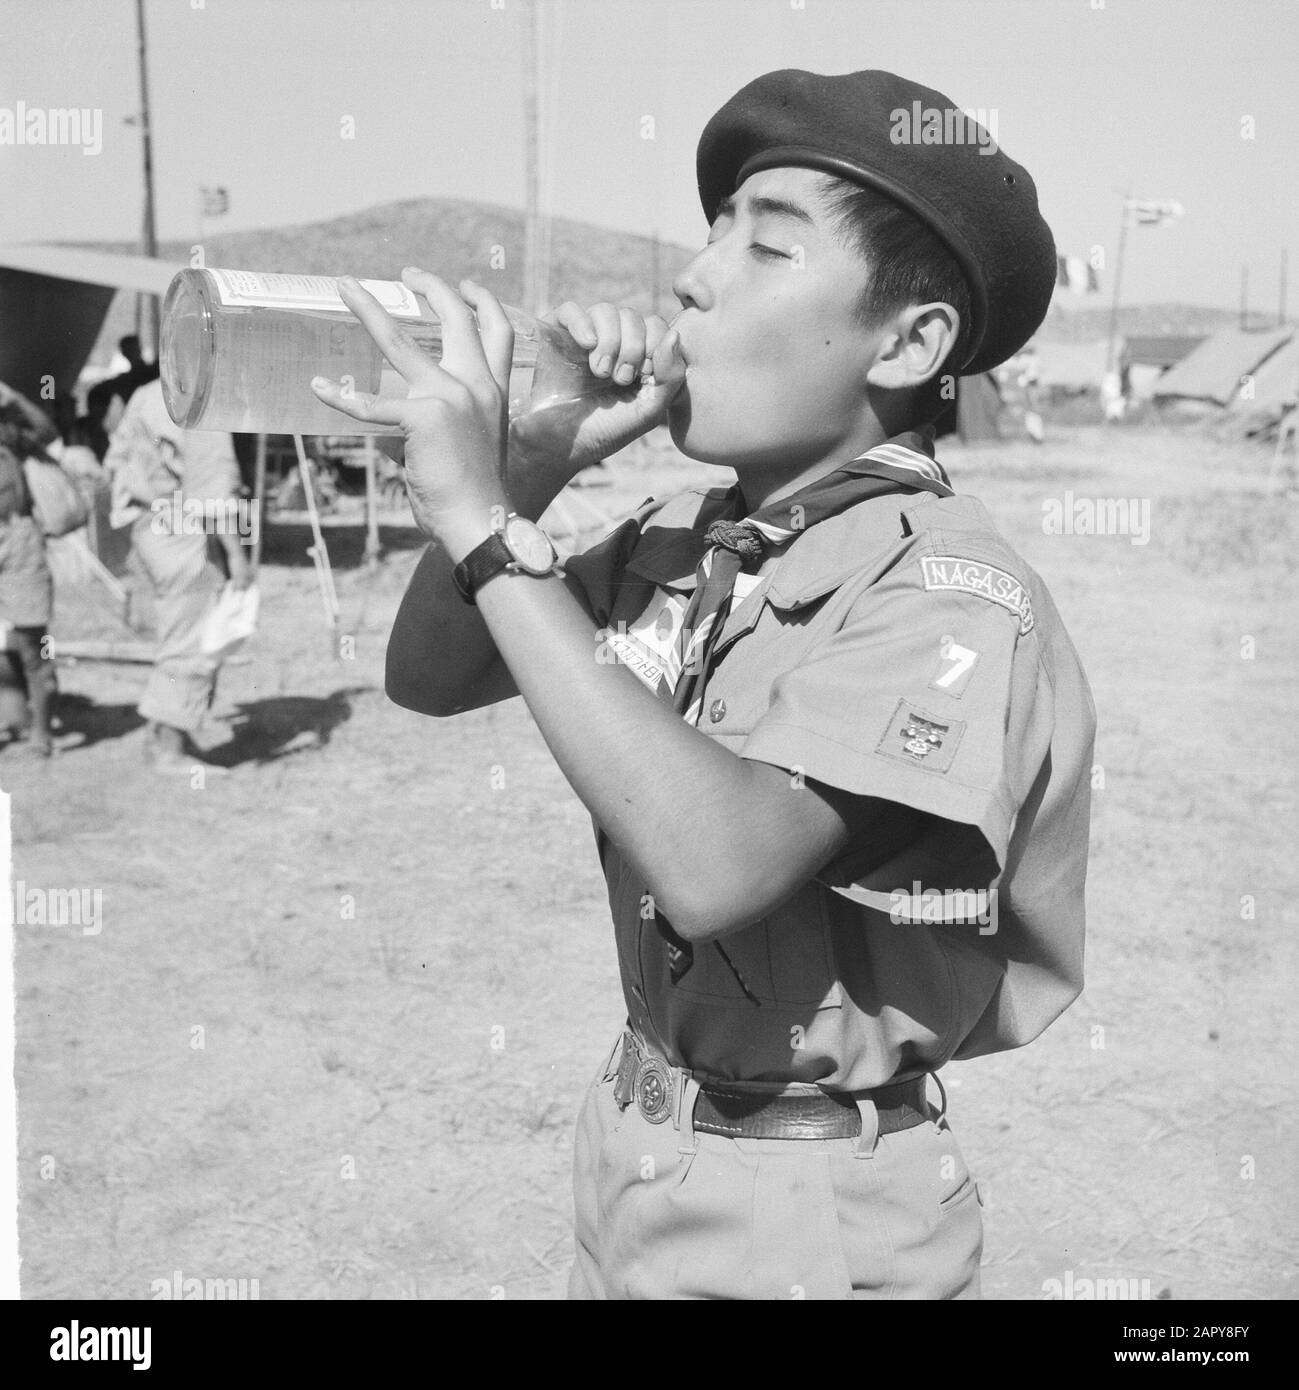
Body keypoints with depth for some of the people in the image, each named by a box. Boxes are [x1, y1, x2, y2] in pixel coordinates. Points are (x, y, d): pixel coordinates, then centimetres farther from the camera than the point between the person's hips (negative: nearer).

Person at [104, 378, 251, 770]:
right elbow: (215, 489, -22)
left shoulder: (145, 398, 12)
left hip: (147, 528, 9)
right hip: (186, 535, -9)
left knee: (185, 637, 19)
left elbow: (115, 461, 19)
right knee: (195, 644, -2)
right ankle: (169, 750, 2)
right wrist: (237, 554, -21)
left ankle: (158, 733, 22)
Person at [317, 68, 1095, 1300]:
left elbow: (717, 867, -35)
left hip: (813, 1216, -6)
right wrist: (532, 467, -14)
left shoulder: (954, 597, -22)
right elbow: (430, 678, 2)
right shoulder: (679, 540, -3)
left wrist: (489, 526, -31)